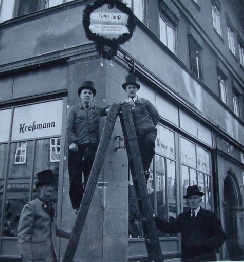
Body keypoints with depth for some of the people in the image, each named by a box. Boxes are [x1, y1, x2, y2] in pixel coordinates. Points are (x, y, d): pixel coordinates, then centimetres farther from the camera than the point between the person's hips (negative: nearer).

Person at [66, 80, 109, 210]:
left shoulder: (97, 110, 23)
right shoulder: (74, 110, 17)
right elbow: (69, 128, 6)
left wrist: (110, 109, -10)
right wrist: (72, 142, -10)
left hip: (92, 146, 1)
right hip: (76, 146, -1)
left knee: (90, 176, -5)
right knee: (74, 177, -5)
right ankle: (76, 206, 0)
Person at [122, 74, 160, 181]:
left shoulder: (145, 102, 15)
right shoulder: (124, 104, 16)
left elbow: (156, 116, 15)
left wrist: (150, 127, 9)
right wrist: (122, 104, -14)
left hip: (149, 131, -1)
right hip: (135, 134, 1)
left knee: (148, 141, -35)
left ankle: (146, 167, -20)